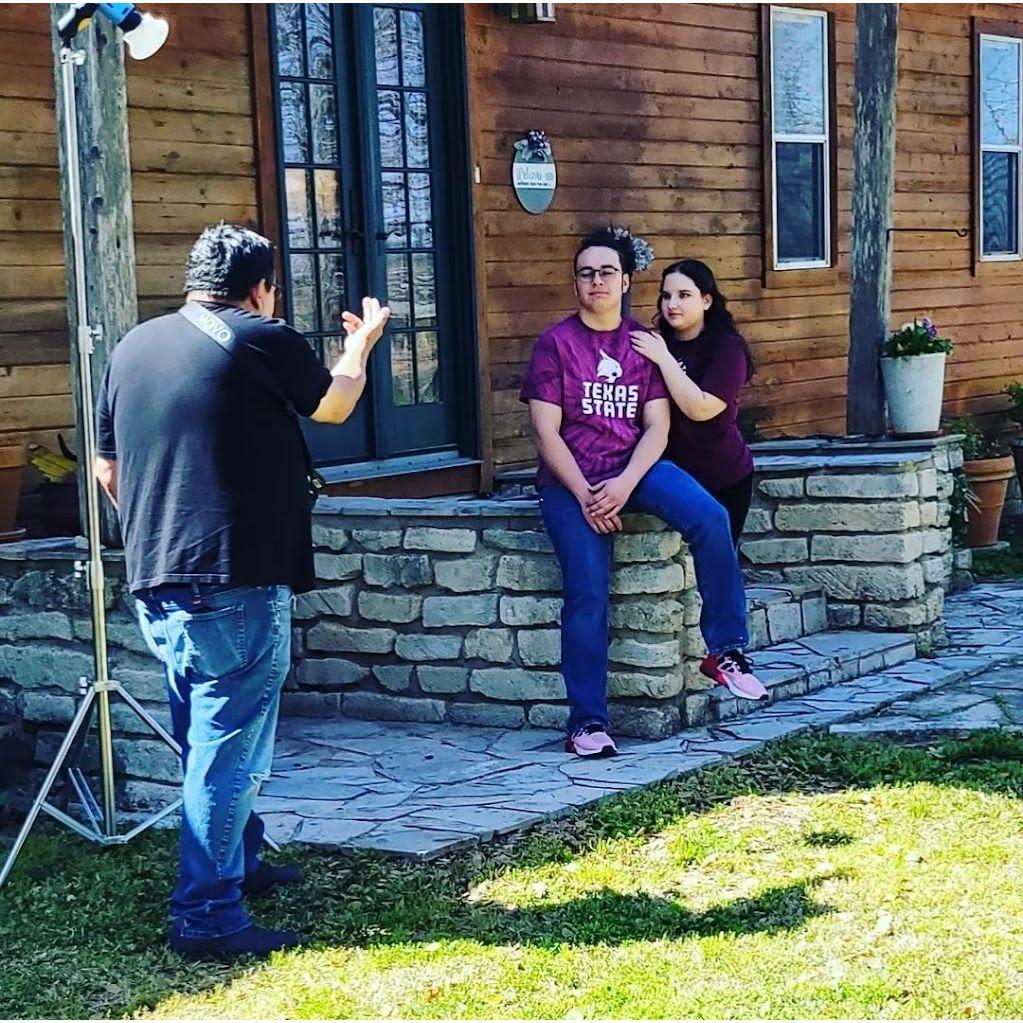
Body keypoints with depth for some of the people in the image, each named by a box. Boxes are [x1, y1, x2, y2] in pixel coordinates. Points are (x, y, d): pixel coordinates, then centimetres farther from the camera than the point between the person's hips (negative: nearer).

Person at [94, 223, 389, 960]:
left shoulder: (133, 348, 11)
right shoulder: (265, 341, -7)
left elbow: (108, 468, 17)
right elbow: (334, 405, 12)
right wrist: (362, 344, 31)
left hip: (155, 581, 8)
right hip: (236, 582, -7)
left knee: (209, 737, 22)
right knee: (228, 748, -3)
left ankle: (239, 863, 37)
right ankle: (207, 918, -1)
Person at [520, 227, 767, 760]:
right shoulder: (555, 343, 2)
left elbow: (657, 426, 3)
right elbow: (546, 434, -4)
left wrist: (624, 484, -15)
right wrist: (585, 495, -15)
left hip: (636, 467, 3)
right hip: (571, 479, -3)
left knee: (710, 517, -24)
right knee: (587, 593, -18)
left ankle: (725, 651, -13)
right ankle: (588, 722, -8)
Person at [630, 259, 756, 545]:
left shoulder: (726, 346, -12)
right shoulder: (657, 341, 4)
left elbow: (700, 409, -24)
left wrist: (664, 358, -23)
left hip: (723, 479, -4)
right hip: (675, 474, 5)